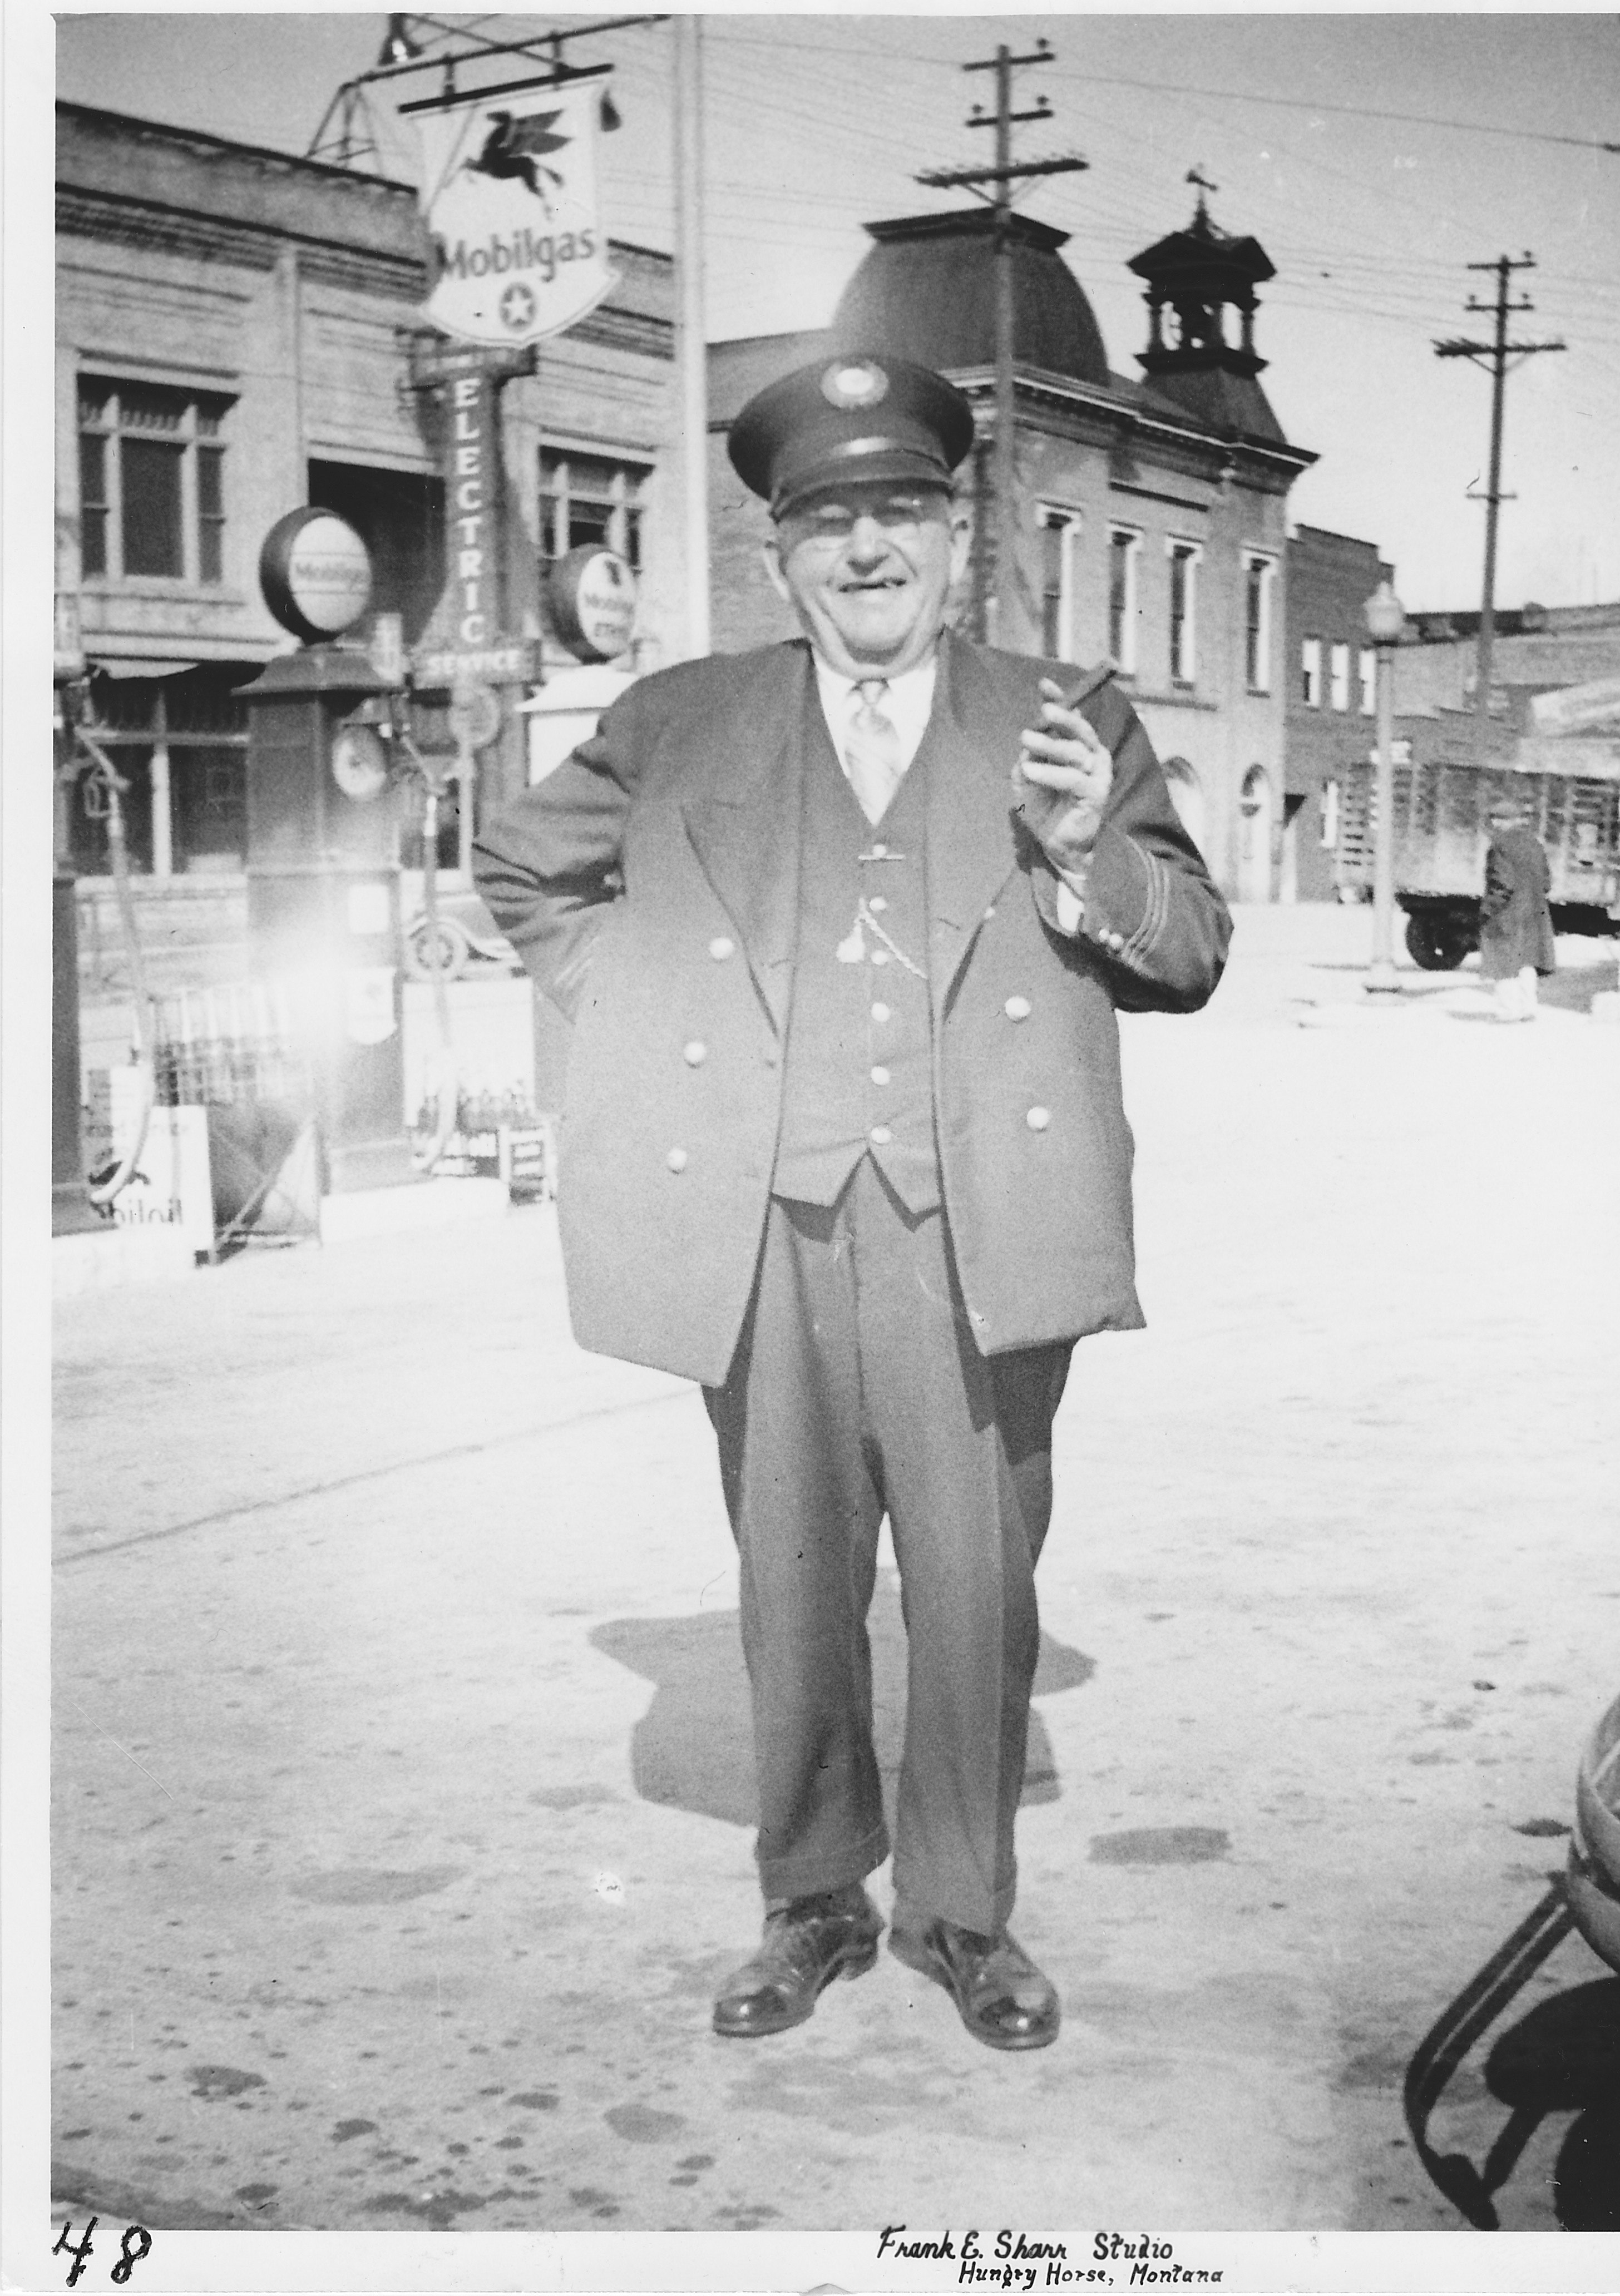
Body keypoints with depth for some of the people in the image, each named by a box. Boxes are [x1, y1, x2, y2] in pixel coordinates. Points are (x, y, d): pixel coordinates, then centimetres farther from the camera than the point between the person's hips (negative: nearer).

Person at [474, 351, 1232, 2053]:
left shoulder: (1066, 726, 9)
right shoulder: (678, 728, 10)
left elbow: (1193, 958, 8)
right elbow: (521, 870, 23)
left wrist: (1092, 850, -11)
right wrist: (634, 1015, 9)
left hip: (976, 1230, -1)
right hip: (763, 1227, 1)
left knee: (977, 1587, 5)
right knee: (791, 1586, 9)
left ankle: (966, 1912, 23)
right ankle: (812, 1901, 26)